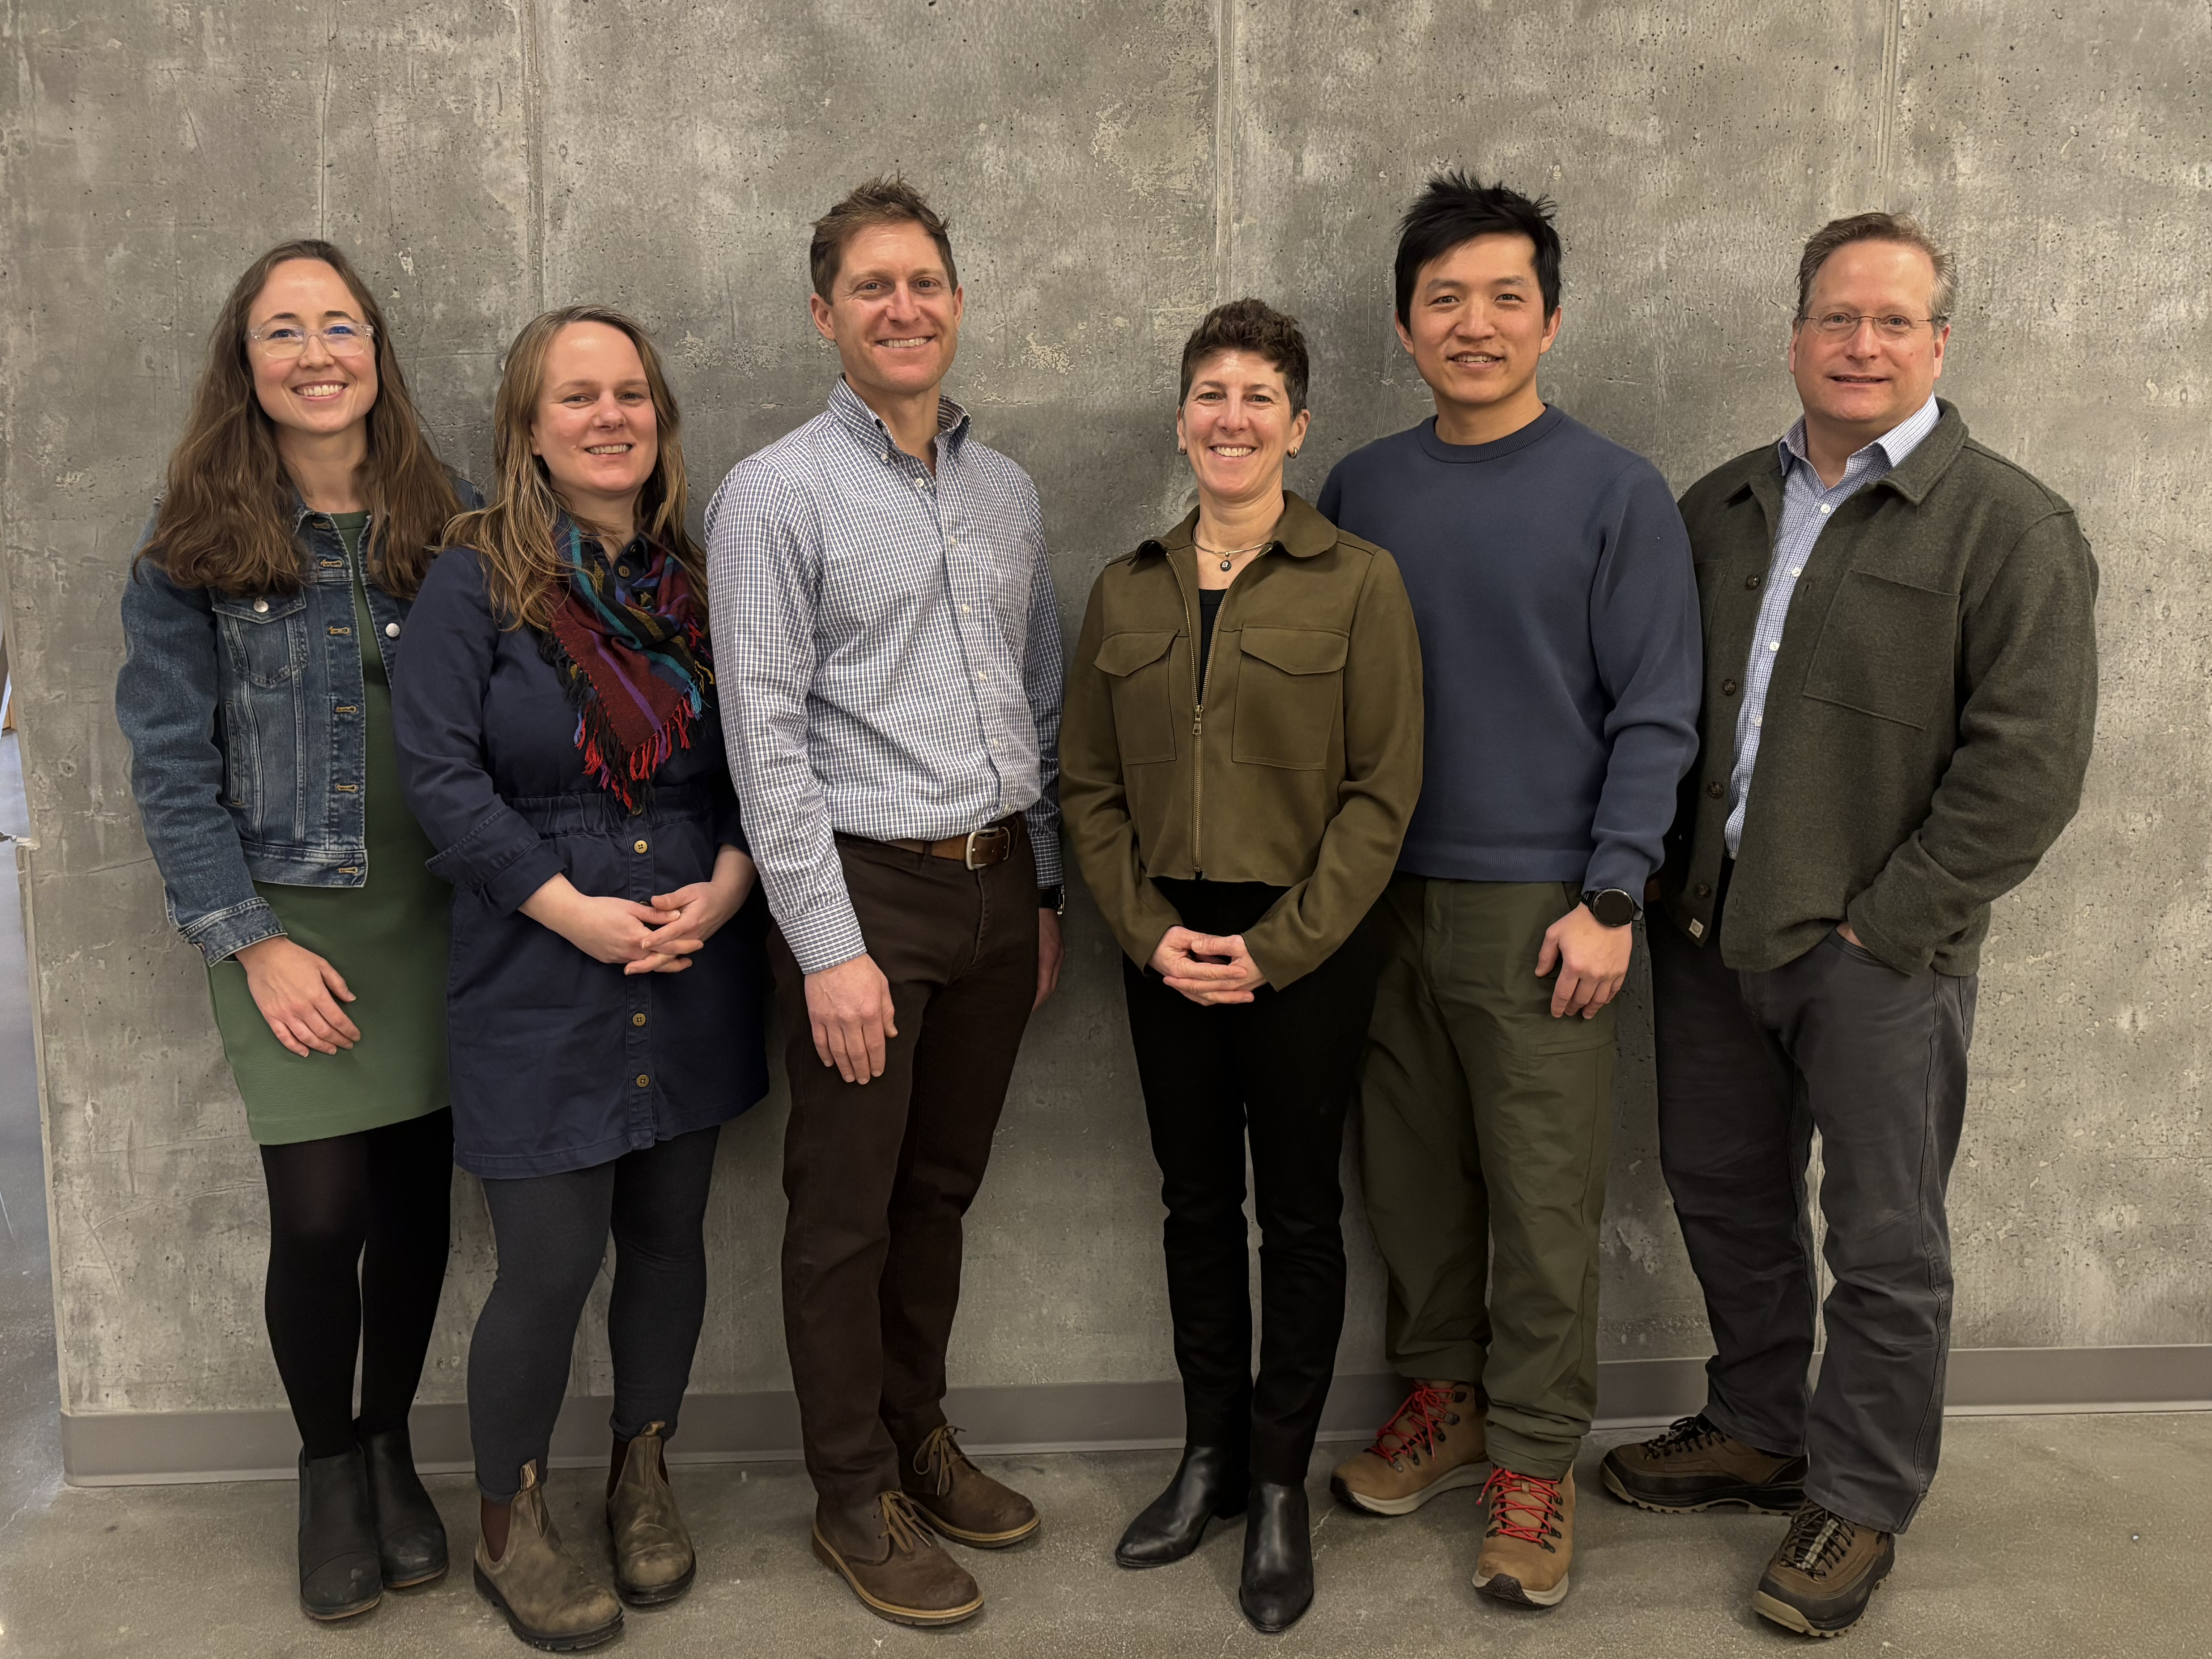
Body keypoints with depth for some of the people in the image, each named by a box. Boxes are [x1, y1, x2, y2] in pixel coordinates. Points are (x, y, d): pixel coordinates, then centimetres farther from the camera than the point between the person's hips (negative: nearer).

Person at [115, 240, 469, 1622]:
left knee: (417, 1196, 8)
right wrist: (252, 943, -8)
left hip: (435, 915, 2)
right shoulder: (193, 551, -2)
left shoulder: (448, 528, 3)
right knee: (321, 1214, -3)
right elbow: (171, 768, -2)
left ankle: (390, 1447, 31)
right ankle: (328, 1472, 23)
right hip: (290, 923, -2)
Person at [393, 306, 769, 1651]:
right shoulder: (478, 578, -6)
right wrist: (576, 910, -16)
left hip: (692, 975, 4)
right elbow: (442, 773, -11)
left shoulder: (700, 578, 7)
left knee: (670, 1236, 13)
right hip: (541, 984, -4)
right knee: (552, 1263, -1)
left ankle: (644, 1479, 35)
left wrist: (727, 883, -7)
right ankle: (512, 1529, 23)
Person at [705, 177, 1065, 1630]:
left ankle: (921, 1437, 34)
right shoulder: (777, 496, -7)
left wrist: (1046, 891, 13)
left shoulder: (1008, 491, 11)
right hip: (867, 886, -5)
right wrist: (831, 948, -15)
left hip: (997, 883, 6)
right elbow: (767, 739, -12)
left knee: (943, 1187, 17)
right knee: (848, 1211, 6)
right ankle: (855, 1495, 22)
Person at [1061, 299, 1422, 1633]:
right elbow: (1090, 786, 7)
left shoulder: (1360, 582, -5)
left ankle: (1280, 1486, 22)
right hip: (1168, 952, 4)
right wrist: (1151, 930, -6)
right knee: (1196, 1204, 13)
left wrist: (1274, 949, -13)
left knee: (1298, 1212, 7)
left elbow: (1382, 793, -9)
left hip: (1307, 952, -3)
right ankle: (1209, 1456, 29)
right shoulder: (1127, 592, 7)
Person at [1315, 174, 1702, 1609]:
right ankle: (1444, 1397, 31)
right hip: (1384, 898, 4)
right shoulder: (1363, 488, 8)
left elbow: (1655, 718, -5)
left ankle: (1536, 1458, 18)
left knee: (1543, 1200, 2)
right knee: (1413, 1177, 13)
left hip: (1540, 909, -4)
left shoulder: (1617, 492, -3)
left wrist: (1610, 899, -12)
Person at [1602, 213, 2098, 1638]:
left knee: (1886, 1245, 5)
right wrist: (1675, 877, 5)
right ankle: (1759, 1431, 37)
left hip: (1880, 951, -5)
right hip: (1713, 931, 6)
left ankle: (1861, 1500, 23)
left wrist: (1884, 924, -15)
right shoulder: (1720, 510, 10)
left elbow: (2028, 767, -13)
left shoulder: (2010, 528, -8)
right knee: (1724, 1194, 17)